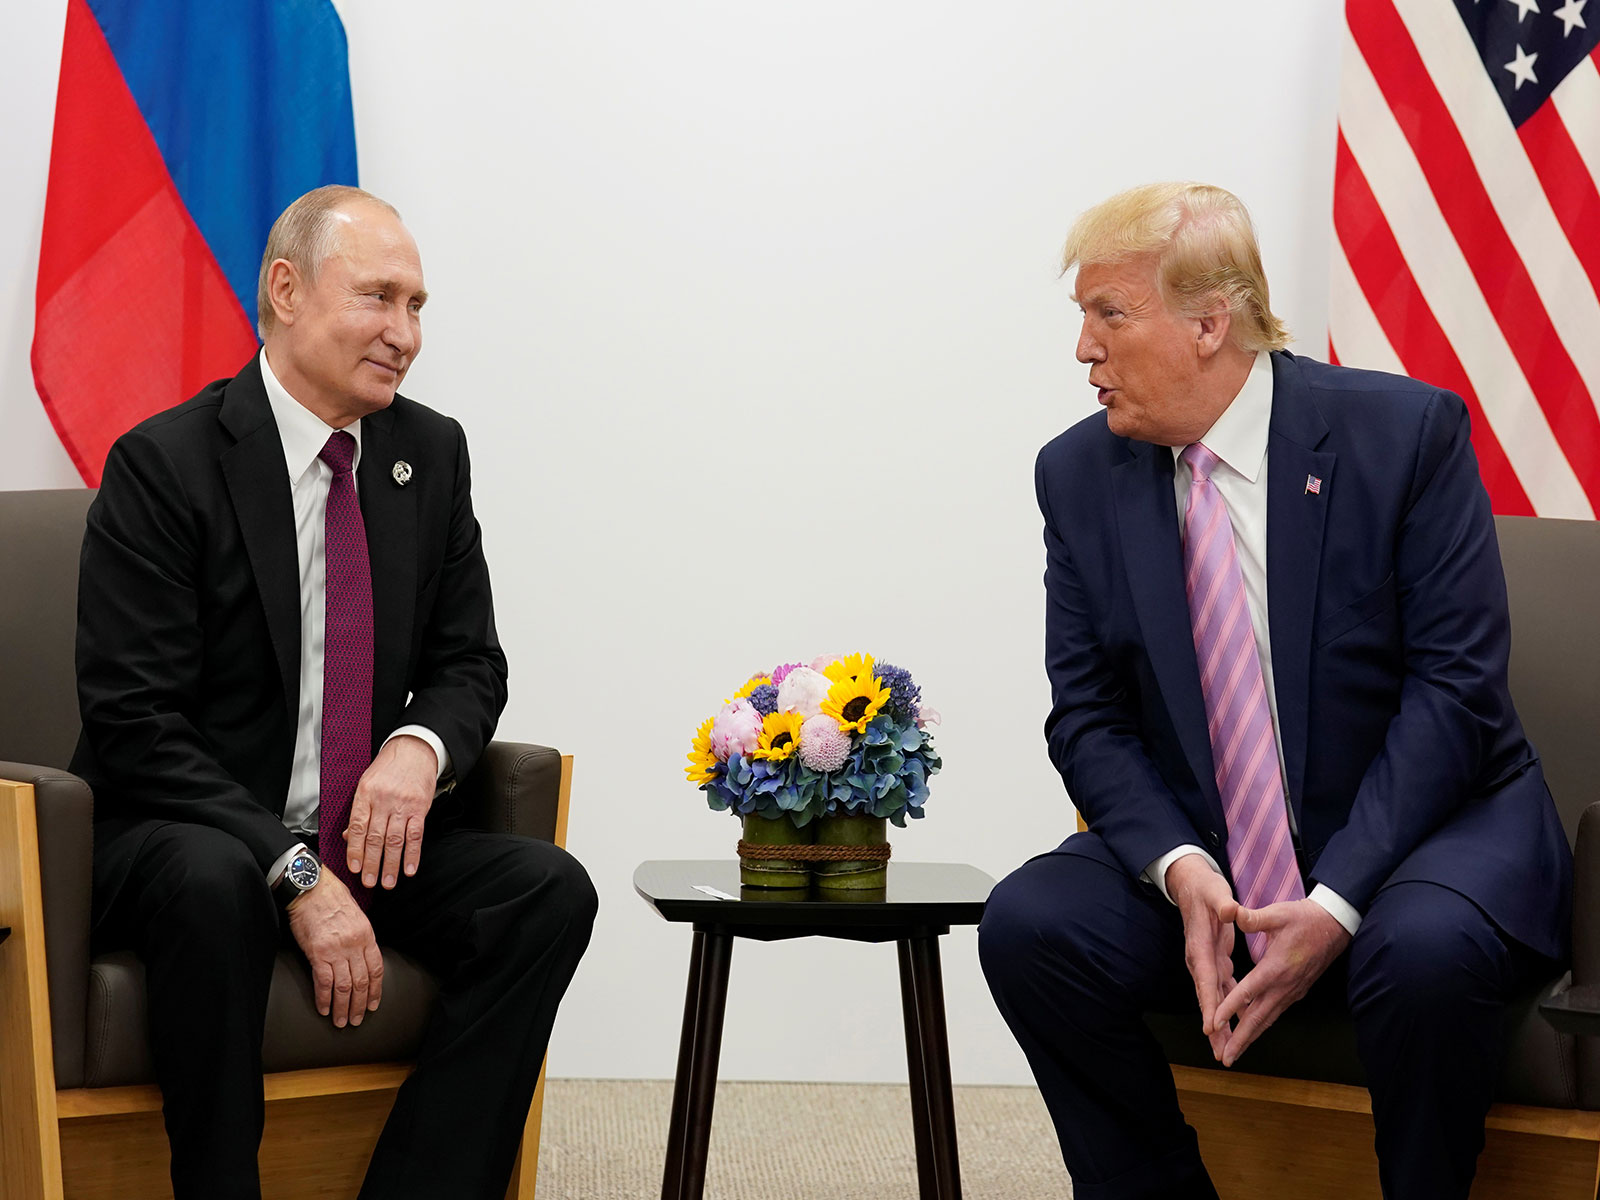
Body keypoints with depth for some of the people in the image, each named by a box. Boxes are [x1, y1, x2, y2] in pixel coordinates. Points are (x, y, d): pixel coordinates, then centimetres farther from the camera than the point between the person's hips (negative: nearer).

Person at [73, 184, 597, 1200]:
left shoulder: (433, 452, 7)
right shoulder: (163, 465, -11)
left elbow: (471, 661, 11)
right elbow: (135, 724, -16)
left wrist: (420, 747, -15)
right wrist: (297, 875, -26)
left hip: (370, 835, 5)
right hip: (184, 834, -5)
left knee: (551, 889, -20)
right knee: (214, 884, -39)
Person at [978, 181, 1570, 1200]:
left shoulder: (1404, 431, -10)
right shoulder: (1080, 476, 2)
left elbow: (1456, 686, -14)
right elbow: (1088, 717, 1)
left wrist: (1336, 901, -23)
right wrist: (1180, 870, -20)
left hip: (1421, 828, -4)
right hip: (1204, 856, 4)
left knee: (1426, 952, -36)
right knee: (1029, 923, -21)